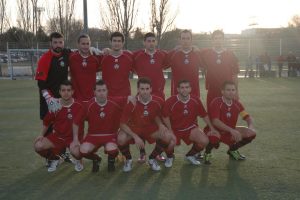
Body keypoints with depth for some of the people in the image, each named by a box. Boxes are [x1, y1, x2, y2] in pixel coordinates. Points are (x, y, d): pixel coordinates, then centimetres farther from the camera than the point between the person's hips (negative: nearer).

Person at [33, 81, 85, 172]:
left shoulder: (78, 106, -14)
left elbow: (75, 123, -26)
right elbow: (46, 122, 9)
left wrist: (75, 139, -34)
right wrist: (42, 135, 2)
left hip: (71, 137, -4)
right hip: (56, 136, 4)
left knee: (76, 151, -35)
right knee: (38, 146, -20)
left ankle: (78, 161, 7)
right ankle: (54, 159, 13)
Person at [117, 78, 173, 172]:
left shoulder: (157, 101, -15)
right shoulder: (131, 103, -23)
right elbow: (123, 124, -18)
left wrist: (160, 124, -16)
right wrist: (135, 137, -29)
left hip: (150, 129, 3)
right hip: (133, 129, -2)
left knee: (167, 136, -22)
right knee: (121, 139, -33)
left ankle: (152, 159, 5)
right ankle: (128, 160, 2)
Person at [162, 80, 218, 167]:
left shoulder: (196, 101, -9)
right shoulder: (170, 101, -18)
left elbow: (204, 115, 4)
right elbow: (165, 117, -7)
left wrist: (212, 128, 5)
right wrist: (170, 131, -14)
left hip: (190, 128, 3)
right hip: (174, 129, -3)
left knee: (204, 141, -18)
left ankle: (190, 155, 15)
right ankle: (170, 157, 9)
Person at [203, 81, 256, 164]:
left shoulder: (236, 104, -2)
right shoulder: (216, 102, -21)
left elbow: (247, 117, 0)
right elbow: (215, 121, -31)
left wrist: (251, 127, -24)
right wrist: (231, 130, -41)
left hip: (230, 132, 6)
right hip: (214, 130, -6)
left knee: (251, 133, -7)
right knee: (214, 136, -42)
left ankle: (232, 150, 17)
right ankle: (207, 153, -6)